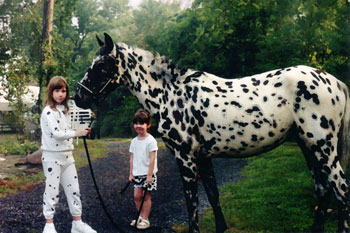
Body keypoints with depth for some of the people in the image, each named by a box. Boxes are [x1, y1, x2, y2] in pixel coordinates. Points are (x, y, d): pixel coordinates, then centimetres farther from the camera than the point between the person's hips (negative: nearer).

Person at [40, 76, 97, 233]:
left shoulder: (64, 110, 13)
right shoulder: (48, 111, -12)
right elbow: (56, 133, -22)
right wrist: (76, 133, -21)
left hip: (67, 156, 7)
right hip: (52, 156, -7)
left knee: (74, 190, 8)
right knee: (52, 191, -1)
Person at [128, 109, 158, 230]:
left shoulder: (151, 141, -12)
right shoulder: (134, 141, 6)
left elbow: (152, 159, -14)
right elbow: (132, 158, 10)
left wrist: (149, 175, -16)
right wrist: (131, 173, 9)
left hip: (148, 173, -5)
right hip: (137, 173, 5)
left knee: (146, 196, 1)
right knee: (137, 195, 5)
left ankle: (145, 220, 11)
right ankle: (141, 216, 21)